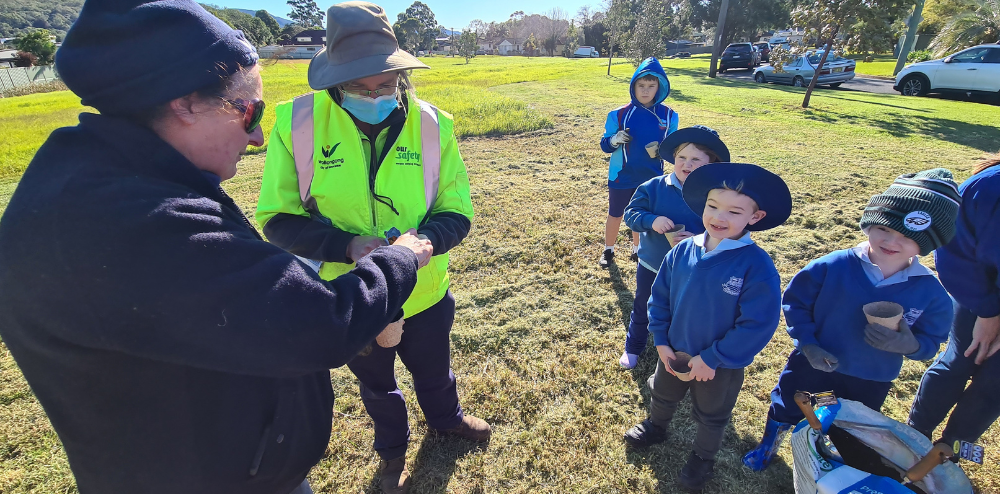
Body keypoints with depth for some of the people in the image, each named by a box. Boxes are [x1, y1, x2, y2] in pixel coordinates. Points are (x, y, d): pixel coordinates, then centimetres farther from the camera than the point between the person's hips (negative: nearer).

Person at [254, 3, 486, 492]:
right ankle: (392, 447, 58)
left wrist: (423, 238, -33)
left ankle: (445, 416, 63)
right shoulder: (297, 122, -17)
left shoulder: (431, 123, -15)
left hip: (424, 292, 1)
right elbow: (278, 220, -13)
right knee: (376, 382, 27)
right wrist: (348, 246, -30)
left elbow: (456, 214, -11)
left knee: (433, 369, 28)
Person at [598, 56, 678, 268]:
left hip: (651, 177, 2)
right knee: (615, 215, 12)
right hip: (622, 176, -1)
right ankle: (608, 250, 33)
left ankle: (637, 250, 39)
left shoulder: (669, 116, -4)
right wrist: (614, 140, -27)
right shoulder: (619, 114, -9)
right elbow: (605, 144, -4)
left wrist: (661, 150, -19)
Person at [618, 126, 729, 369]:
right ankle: (633, 347, 45)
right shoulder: (653, 187, -12)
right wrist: (652, 220, -31)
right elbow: (631, 213, -12)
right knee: (642, 309, 21)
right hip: (650, 266, 1)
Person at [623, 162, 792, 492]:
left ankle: (703, 458, 53)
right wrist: (661, 341, -7)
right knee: (662, 395, 30)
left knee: (711, 416, 24)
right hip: (674, 352, 4)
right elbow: (659, 297, -4)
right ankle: (656, 427, 61)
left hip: (722, 365, -3)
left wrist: (710, 359, -21)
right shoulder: (683, 251, -15)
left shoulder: (757, 266, -26)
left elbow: (758, 325, -25)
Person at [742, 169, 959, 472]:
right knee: (785, 408, 21)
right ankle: (768, 445, 50)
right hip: (813, 364, -2)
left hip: (872, 381, 2)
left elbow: (931, 341, -5)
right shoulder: (832, 267, -22)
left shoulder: (930, 293, -15)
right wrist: (808, 343, -19)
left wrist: (909, 344, -28)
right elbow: (795, 300, -12)